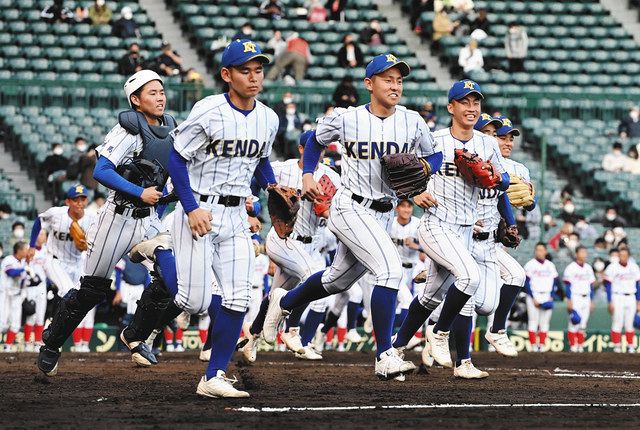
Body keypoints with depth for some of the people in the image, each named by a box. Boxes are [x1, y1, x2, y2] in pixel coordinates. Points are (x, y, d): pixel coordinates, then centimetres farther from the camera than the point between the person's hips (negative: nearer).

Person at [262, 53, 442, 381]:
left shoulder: (412, 122, -1)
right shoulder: (346, 119, -8)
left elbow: (434, 156, 11)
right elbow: (315, 141, 10)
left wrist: (423, 169, -10)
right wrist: (308, 175, -3)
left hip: (384, 213, 6)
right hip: (350, 208, -6)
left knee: (338, 281, 21)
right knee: (390, 268, -24)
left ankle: (283, 302, 48)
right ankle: (385, 356, -20)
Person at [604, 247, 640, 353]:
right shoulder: (612, 267, -6)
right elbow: (608, 286, -5)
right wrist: (610, 302, -10)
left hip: (631, 298, 3)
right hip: (618, 297, -3)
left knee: (629, 324, 6)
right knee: (617, 323, -6)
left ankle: (631, 346, 11)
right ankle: (616, 346, -3)